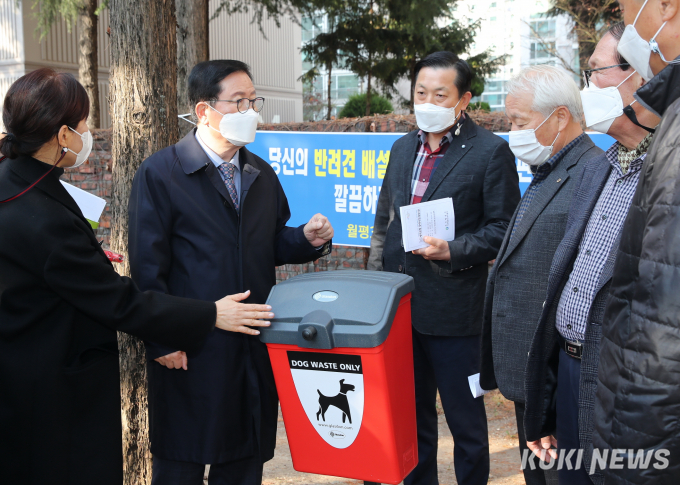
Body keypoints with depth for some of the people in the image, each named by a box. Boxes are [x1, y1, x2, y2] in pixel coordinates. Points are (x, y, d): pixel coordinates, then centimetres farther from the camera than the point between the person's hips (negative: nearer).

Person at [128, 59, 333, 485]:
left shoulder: (262, 174, 12)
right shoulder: (160, 174, -7)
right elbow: (148, 266, -10)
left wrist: (308, 239, -4)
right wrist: (163, 341, -13)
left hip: (255, 349, 6)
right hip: (190, 353, -5)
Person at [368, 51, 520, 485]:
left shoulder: (491, 151, -7)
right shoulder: (404, 147, 12)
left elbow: (502, 228, -8)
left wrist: (453, 251, -22)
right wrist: (376, 280, 10)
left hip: (454, 309, -6)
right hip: (399, 303, 6)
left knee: (465, 417, 8)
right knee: (411, 413, 19)